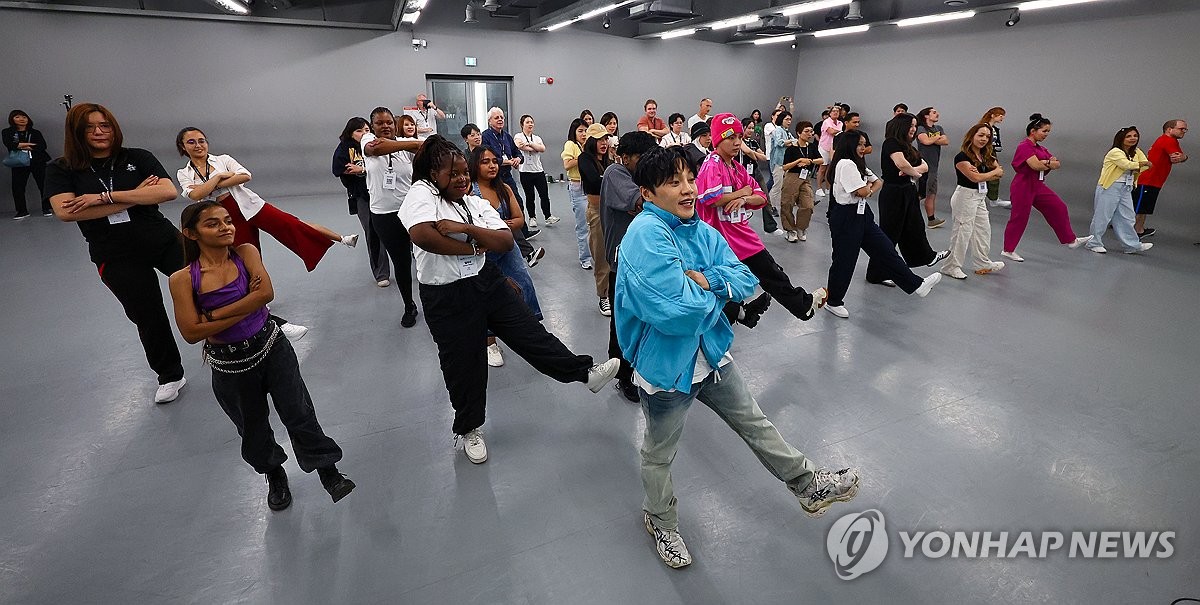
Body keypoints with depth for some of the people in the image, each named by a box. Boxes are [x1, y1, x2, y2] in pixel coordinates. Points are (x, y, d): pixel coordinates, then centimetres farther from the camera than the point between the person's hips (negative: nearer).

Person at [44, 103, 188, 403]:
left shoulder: (137, 158, -1)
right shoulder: (61, 170, 0)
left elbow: (168, 191, -17)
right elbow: (65, 211, -17)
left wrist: (105, 196, -20)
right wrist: (136, 195, -17)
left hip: (163, 241, -1)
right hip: (117, 258, 1)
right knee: (148, 318, 11)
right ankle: (170, 376, 28)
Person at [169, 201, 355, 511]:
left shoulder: (246, 253, -9)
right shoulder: (182, 279, -12)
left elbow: (266, 293, -23)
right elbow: (191, 332, -18)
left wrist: (214, 315, -20)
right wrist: (247, 307, -19)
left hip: (271, 348, 0)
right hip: (229, 364, 1)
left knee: (298, 414, 3)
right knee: (252, 428, 19)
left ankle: (329, 473, 20)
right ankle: (274, 475, 45)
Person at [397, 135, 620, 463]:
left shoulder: (476, 203, 7)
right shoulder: (421, 193, -10)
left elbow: (506, 241, -6)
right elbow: (422, 235, -31)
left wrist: (464, 228, -19)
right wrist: (472, 246, -17)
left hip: (488, 282, 5)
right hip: (446, 298, -4)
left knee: (531, 334, 6)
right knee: (464, 364, 10)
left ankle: (586, 373, 15)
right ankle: (467, 428, 32)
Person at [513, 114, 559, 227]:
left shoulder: (537, 138, 15)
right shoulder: (518, 136, 3)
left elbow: (543, 149, -4)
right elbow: (520, 145, -20)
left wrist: (528, 144, -13)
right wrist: (536, 148, -9)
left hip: (539, 170, 3)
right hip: (525, 171, -3)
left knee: (544, 194, -3)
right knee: (529, 196, 3)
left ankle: (548, 217, 4)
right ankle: (532, 218, 15)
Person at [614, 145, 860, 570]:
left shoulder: (699, 229, -1)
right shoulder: (645, 235, -26)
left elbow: (746, 282, -3)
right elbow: (677, 312, -34)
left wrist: (704, 280, -21)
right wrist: (714, 290, -14)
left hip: (711, 354, 7)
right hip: (664, 366, -6)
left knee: (756, 424, 23)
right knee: (659, 454, 18)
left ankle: (809, 486, 43)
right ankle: (661, 522, 44)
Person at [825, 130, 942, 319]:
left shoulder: (858, 165, 18)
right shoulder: (846, 164, -15)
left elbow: (878, 182, 21)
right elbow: (862, 191, -19)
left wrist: (869, 191, -1)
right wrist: (868, 186, 5)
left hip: (862, 214, 10)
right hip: (846, 216, -10)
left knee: (886, 249, 9)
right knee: (844, 260, -1)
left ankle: (916, 285, 13)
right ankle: (833, 302, 12)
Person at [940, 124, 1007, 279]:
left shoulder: (986, 157, 9)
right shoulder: (962, 157, -15)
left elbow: (1000, 172, 2)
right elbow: (975, 178, -21)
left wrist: (981, 174, -16)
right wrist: (994, 172, -4)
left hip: (980, 197, 9)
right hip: (965, 196, -9)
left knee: (983, 231, 16)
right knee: (962, 233, -4)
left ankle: (983, 264, 29)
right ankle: (951, 266, 7)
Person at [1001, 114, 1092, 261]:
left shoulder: (1040, 148, 16)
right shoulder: (1025, 146, -13)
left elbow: (1058, 164, 8)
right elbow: (1036, 165, -24)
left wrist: (1044, 163, -13)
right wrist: (1050, 163, -4)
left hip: (1038, 186, 9)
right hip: (1023, 186, -9)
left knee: (1058, 208, 10)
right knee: (1019, 218, -3)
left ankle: (1070, 240, 21)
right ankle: (1008, 250, 7)